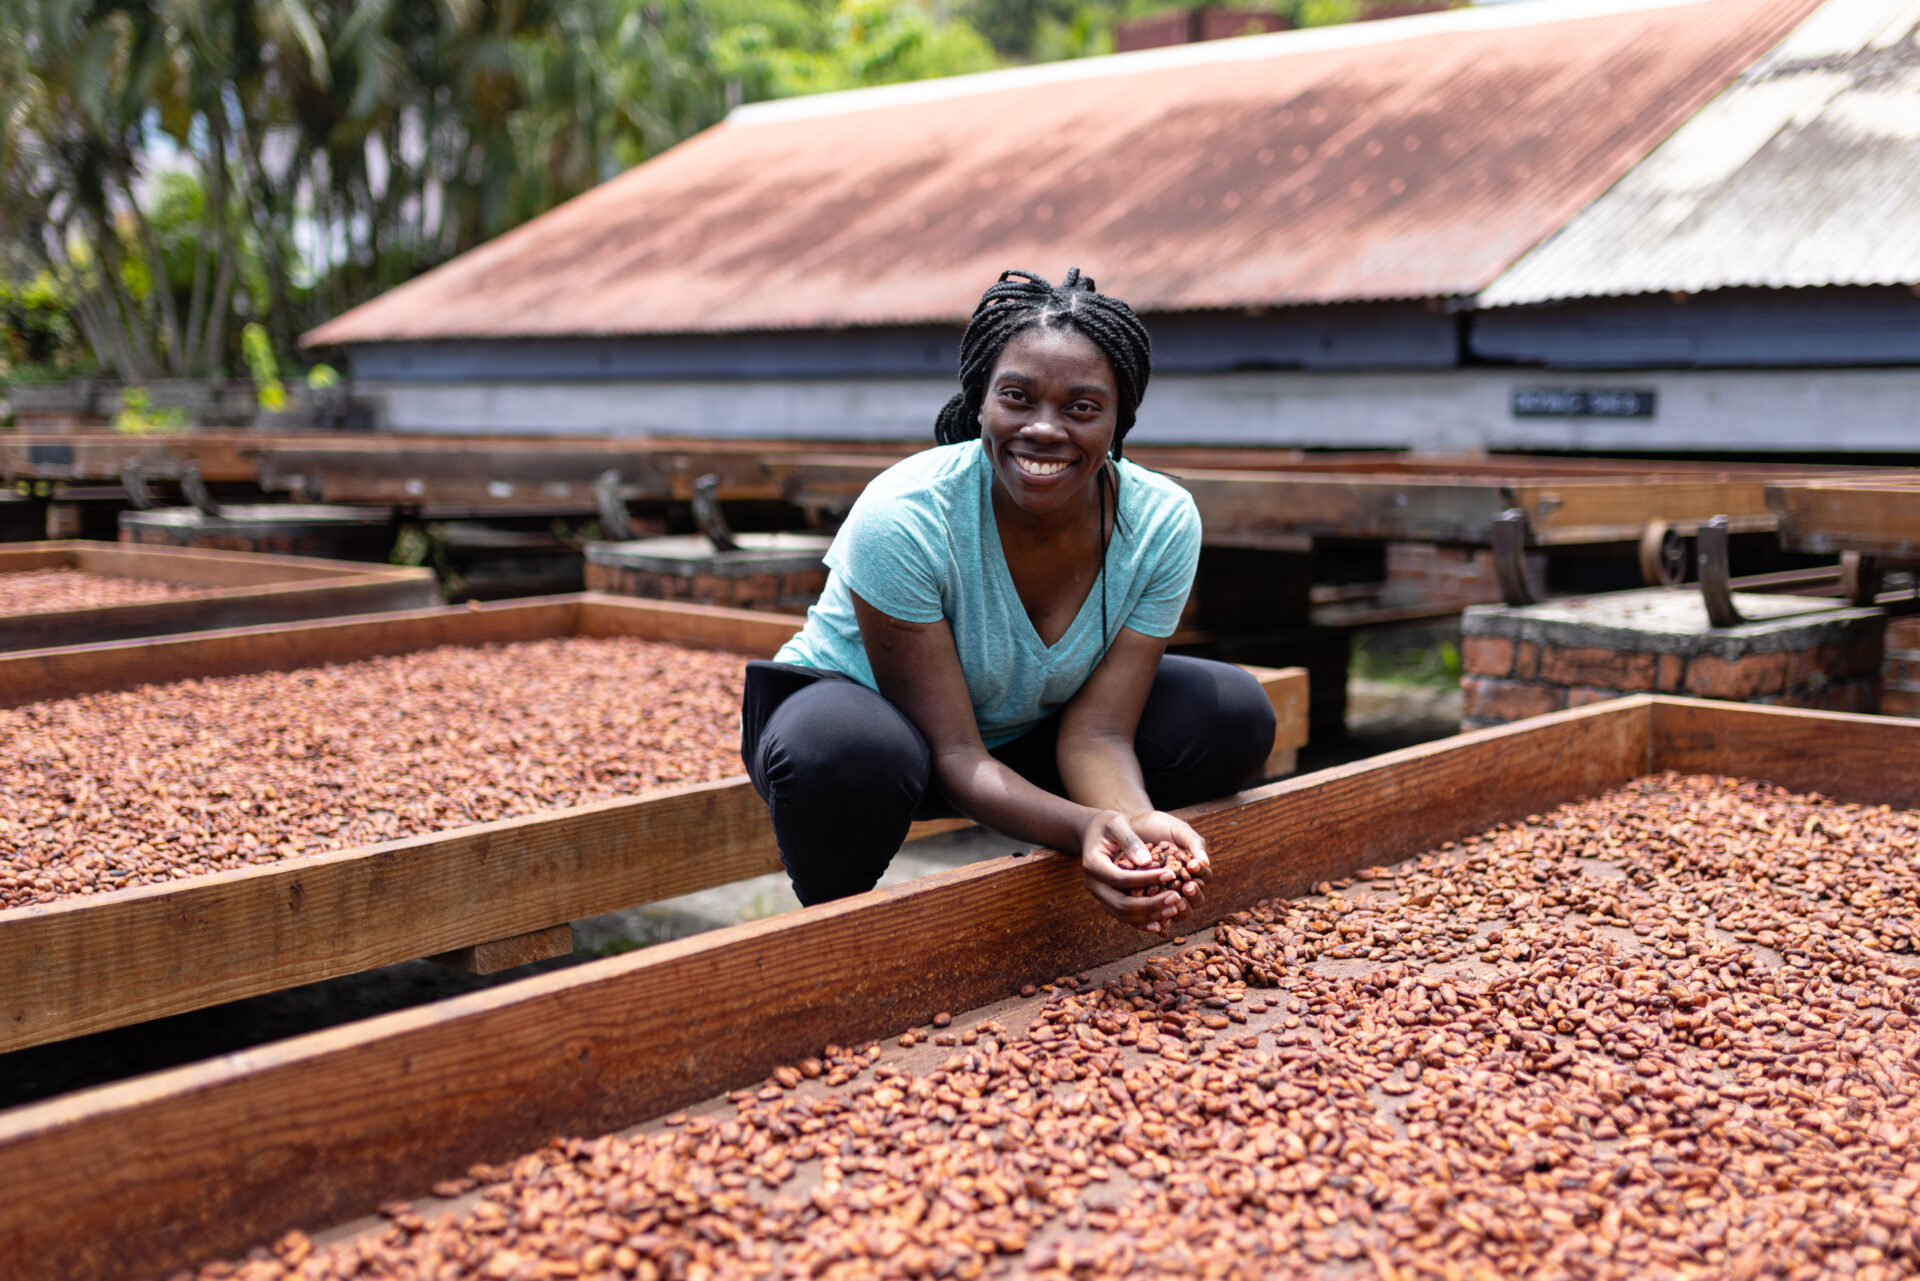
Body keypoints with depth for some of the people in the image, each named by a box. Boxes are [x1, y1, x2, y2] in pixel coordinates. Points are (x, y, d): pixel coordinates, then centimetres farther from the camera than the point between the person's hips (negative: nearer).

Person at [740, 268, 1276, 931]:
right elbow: (952, 752, -29)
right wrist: (1083, 827, -46)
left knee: (1234, 714, -13)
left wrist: (1139, 821, -42)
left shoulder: (1164, 523, -19)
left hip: (1021, 733, 5)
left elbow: (1096, 731, -20)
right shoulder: (904, 518, -31)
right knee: (846, 751, -40)